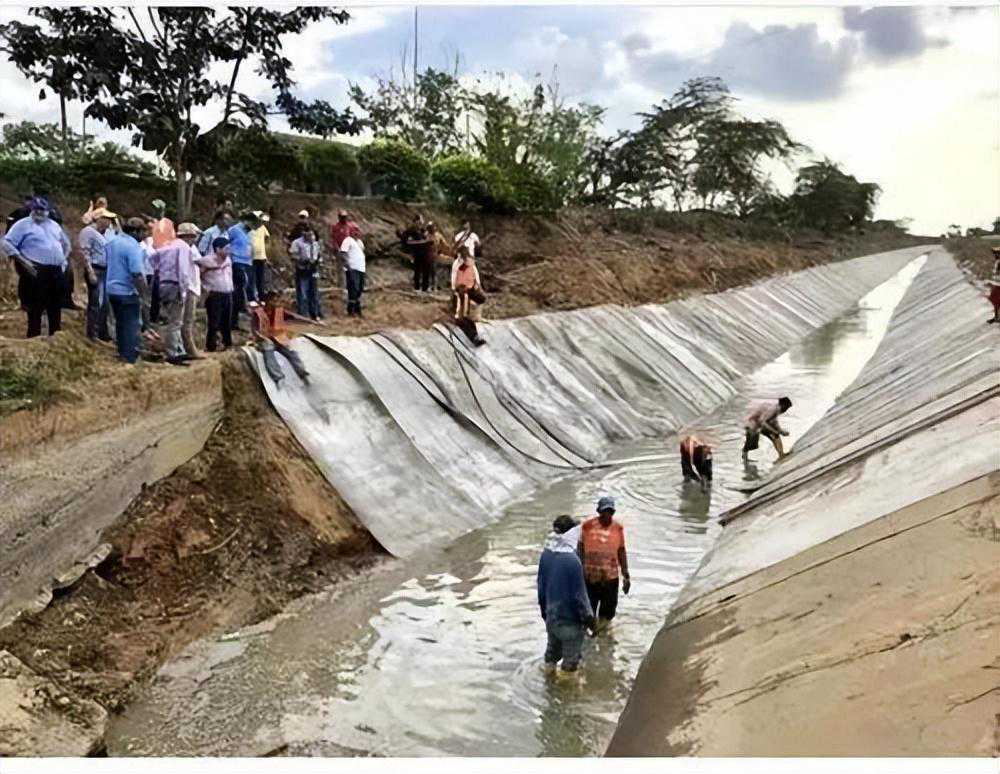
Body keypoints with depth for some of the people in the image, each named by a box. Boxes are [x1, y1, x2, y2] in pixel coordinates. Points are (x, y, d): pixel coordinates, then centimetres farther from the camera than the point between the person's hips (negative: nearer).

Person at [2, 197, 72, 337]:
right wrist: (23, 261, -14)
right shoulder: (23, 224, 0)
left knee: (55, 308, 12)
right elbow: (7, 243, -7)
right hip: (37, 272, -6)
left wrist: (64, 259, 17)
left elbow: (66, 243, 32)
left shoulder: (54, 224, 18)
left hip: (56, 271, 6)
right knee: (35, 310, -5)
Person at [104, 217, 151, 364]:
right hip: (128, 292, -9)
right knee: (133, 326, -1)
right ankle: (130, 359, -1)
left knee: (121, 324, 19)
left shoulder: (113, 242, 9)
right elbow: (137, 274, -23)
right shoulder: (133, 246, -19)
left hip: (112, 289, 9)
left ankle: (122, 354, 28)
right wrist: (144, 296, -17)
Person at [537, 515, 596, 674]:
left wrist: (544, 607, 19)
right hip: (569, 617, -6)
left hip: (551, 613, 6)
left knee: (553, 642, 27)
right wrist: (588, 617, -8)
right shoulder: (572, 561, -30)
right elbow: (579, 594, -22)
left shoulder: (545, 554, -8)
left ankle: (549, 666, 44)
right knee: (571, 652, 14)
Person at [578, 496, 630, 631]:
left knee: (609, 611, 10)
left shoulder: (618, 528, 0)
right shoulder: (588, 525, -7)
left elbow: (621, 552, 7)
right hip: (589, 576, -2)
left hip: (611, 577, 2)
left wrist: (626, 576, 7)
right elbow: (580, 549, 0)